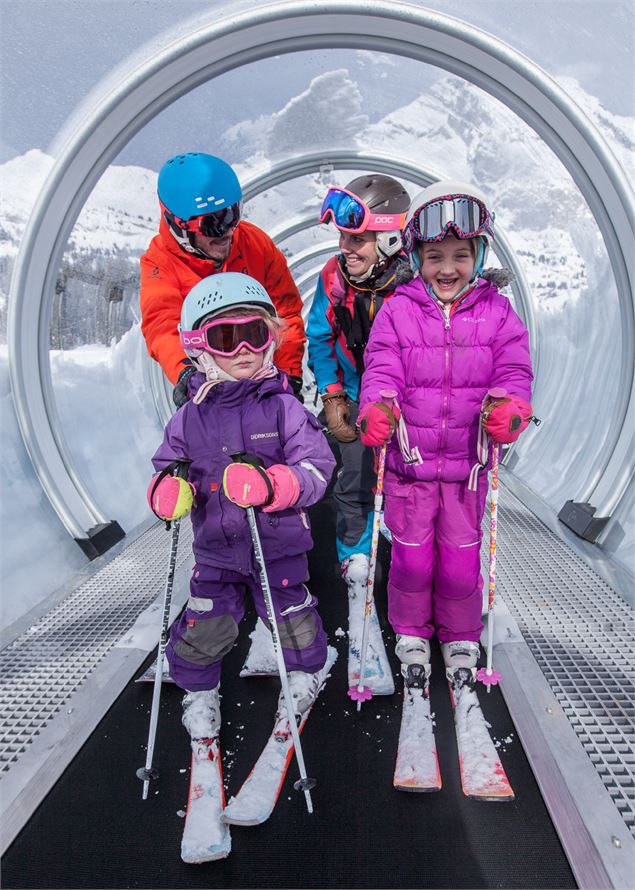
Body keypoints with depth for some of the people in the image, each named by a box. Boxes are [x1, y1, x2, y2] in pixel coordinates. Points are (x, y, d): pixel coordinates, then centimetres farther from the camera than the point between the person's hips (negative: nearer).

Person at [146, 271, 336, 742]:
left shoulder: (283, 406, -13)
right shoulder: (190, 416, -4)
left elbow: (316, 467, -16)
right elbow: (168, 462, 8)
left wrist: (272, 485, -35)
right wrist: (169, 488, -16)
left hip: (279, 544, -1)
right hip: (215, 547, 2)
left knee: (292, 621, 16)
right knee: (205, 629, 8)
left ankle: (304, 675, 48)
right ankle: (199, 691, 39)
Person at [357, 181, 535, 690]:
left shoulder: (497, 313, 0)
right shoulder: (398, 311, -3)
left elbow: (515, 373, -3)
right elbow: (382, 370, -10)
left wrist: (508, 408, -25)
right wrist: (377, 409, -30)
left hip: (467, 464, 1)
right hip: (409, 462, 0)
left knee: (461, 560, 10)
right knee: (412, 557, 10)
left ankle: (461, 638, 36)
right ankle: (412, 632, 36)